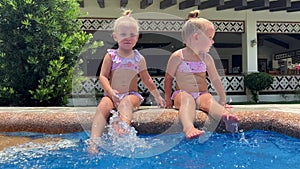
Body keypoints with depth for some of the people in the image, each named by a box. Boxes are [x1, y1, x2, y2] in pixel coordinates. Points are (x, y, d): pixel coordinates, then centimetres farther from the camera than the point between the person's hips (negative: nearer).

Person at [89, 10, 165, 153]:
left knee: (125, 103, -34)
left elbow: (146, 79, 21)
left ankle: (123, 130, -59)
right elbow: (103, 76, 1)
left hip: (132, 95, 0)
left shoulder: (139, 58, 11)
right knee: (103, 105, -30)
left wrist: (157, 96, 22)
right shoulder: (110, 56, 7)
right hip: (112, 95, 0)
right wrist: (110, 91, -17)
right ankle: (93, 141, -41)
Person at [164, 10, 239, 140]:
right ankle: (189, 128, -63)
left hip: (202, 94, 3)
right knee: (187, 100, -36)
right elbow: (168, 78, 6)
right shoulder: (178, 56, 0)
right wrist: (168, 99, 7)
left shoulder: (207, 58, 12)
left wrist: (223, 99, 20)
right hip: (182, 94, -3)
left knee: (208, 100, -30)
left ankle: (225, 116, -60)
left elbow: (215, 79, 18)